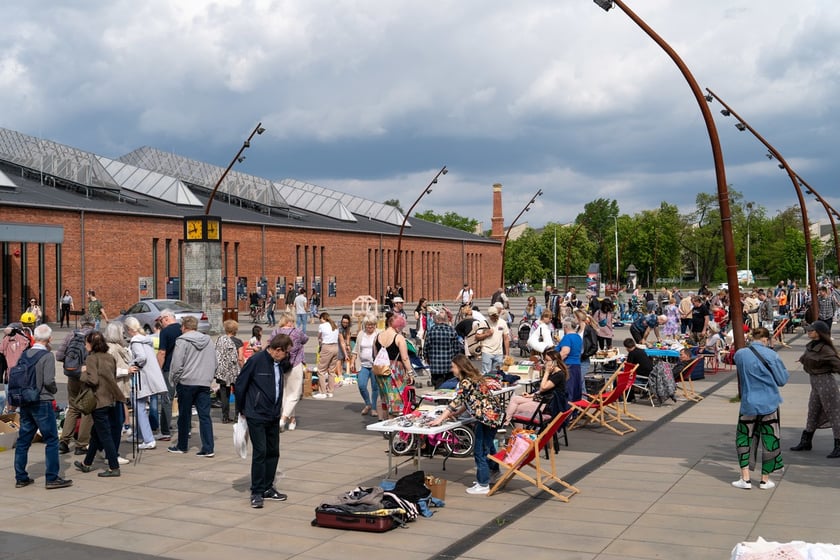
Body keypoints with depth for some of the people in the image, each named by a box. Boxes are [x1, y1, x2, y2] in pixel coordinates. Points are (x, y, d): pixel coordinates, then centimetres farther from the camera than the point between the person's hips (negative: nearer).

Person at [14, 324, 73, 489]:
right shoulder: (47, 356, -13)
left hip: (24, 403, 7)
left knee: (23, 440, 12)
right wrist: (55, 390, 1)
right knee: (51, 440, 1)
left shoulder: (24, 354, 5)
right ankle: (52, 478, 1)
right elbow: (49, 381, -19)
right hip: (42, 403, -6)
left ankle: (20, 477, 17)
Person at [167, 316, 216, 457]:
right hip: (205, 383, 4)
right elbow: (214, 363, 14)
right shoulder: (207, 341, 11)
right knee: (205, 416, 3)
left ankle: (182, 446, 21)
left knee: (184, 416, 9)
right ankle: (208, 449, -3)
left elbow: (177, 364, -12)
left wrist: (174, 380, 1)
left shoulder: (182, 341, -8)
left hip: (186, 383, -4)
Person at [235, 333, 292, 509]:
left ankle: (268, 488, 22)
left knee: (273, 452, 10)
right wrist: (241, 409, 1)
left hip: (274, 416, 7)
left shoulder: (281, 364, 4)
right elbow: (240, 385, -8)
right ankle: (257, 492, 2)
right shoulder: (256, 360, -15)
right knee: (260, 452, -7)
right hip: (256, 416, -7)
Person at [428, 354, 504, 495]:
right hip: (495, 414, 10)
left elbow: (456, 401, -22)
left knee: (480, 451, -2)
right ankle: (493, 469, 47)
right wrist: (457, 413, 12)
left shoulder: (466, 382, -16)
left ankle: (483, 485, 5)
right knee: (487, 444, 27)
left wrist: (440, 419, -21)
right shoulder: (474, 378, 13)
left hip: (487, 417, -10)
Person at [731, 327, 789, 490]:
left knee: (744, 438, 11)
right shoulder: (772, 356, -10)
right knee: (769, 440, 9)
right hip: (769, 404, -1)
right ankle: (765, 479, 16)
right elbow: (782, 380, -3)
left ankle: (745, 478, 5)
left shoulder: (740, 354, -3)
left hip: (748, 404, 2)